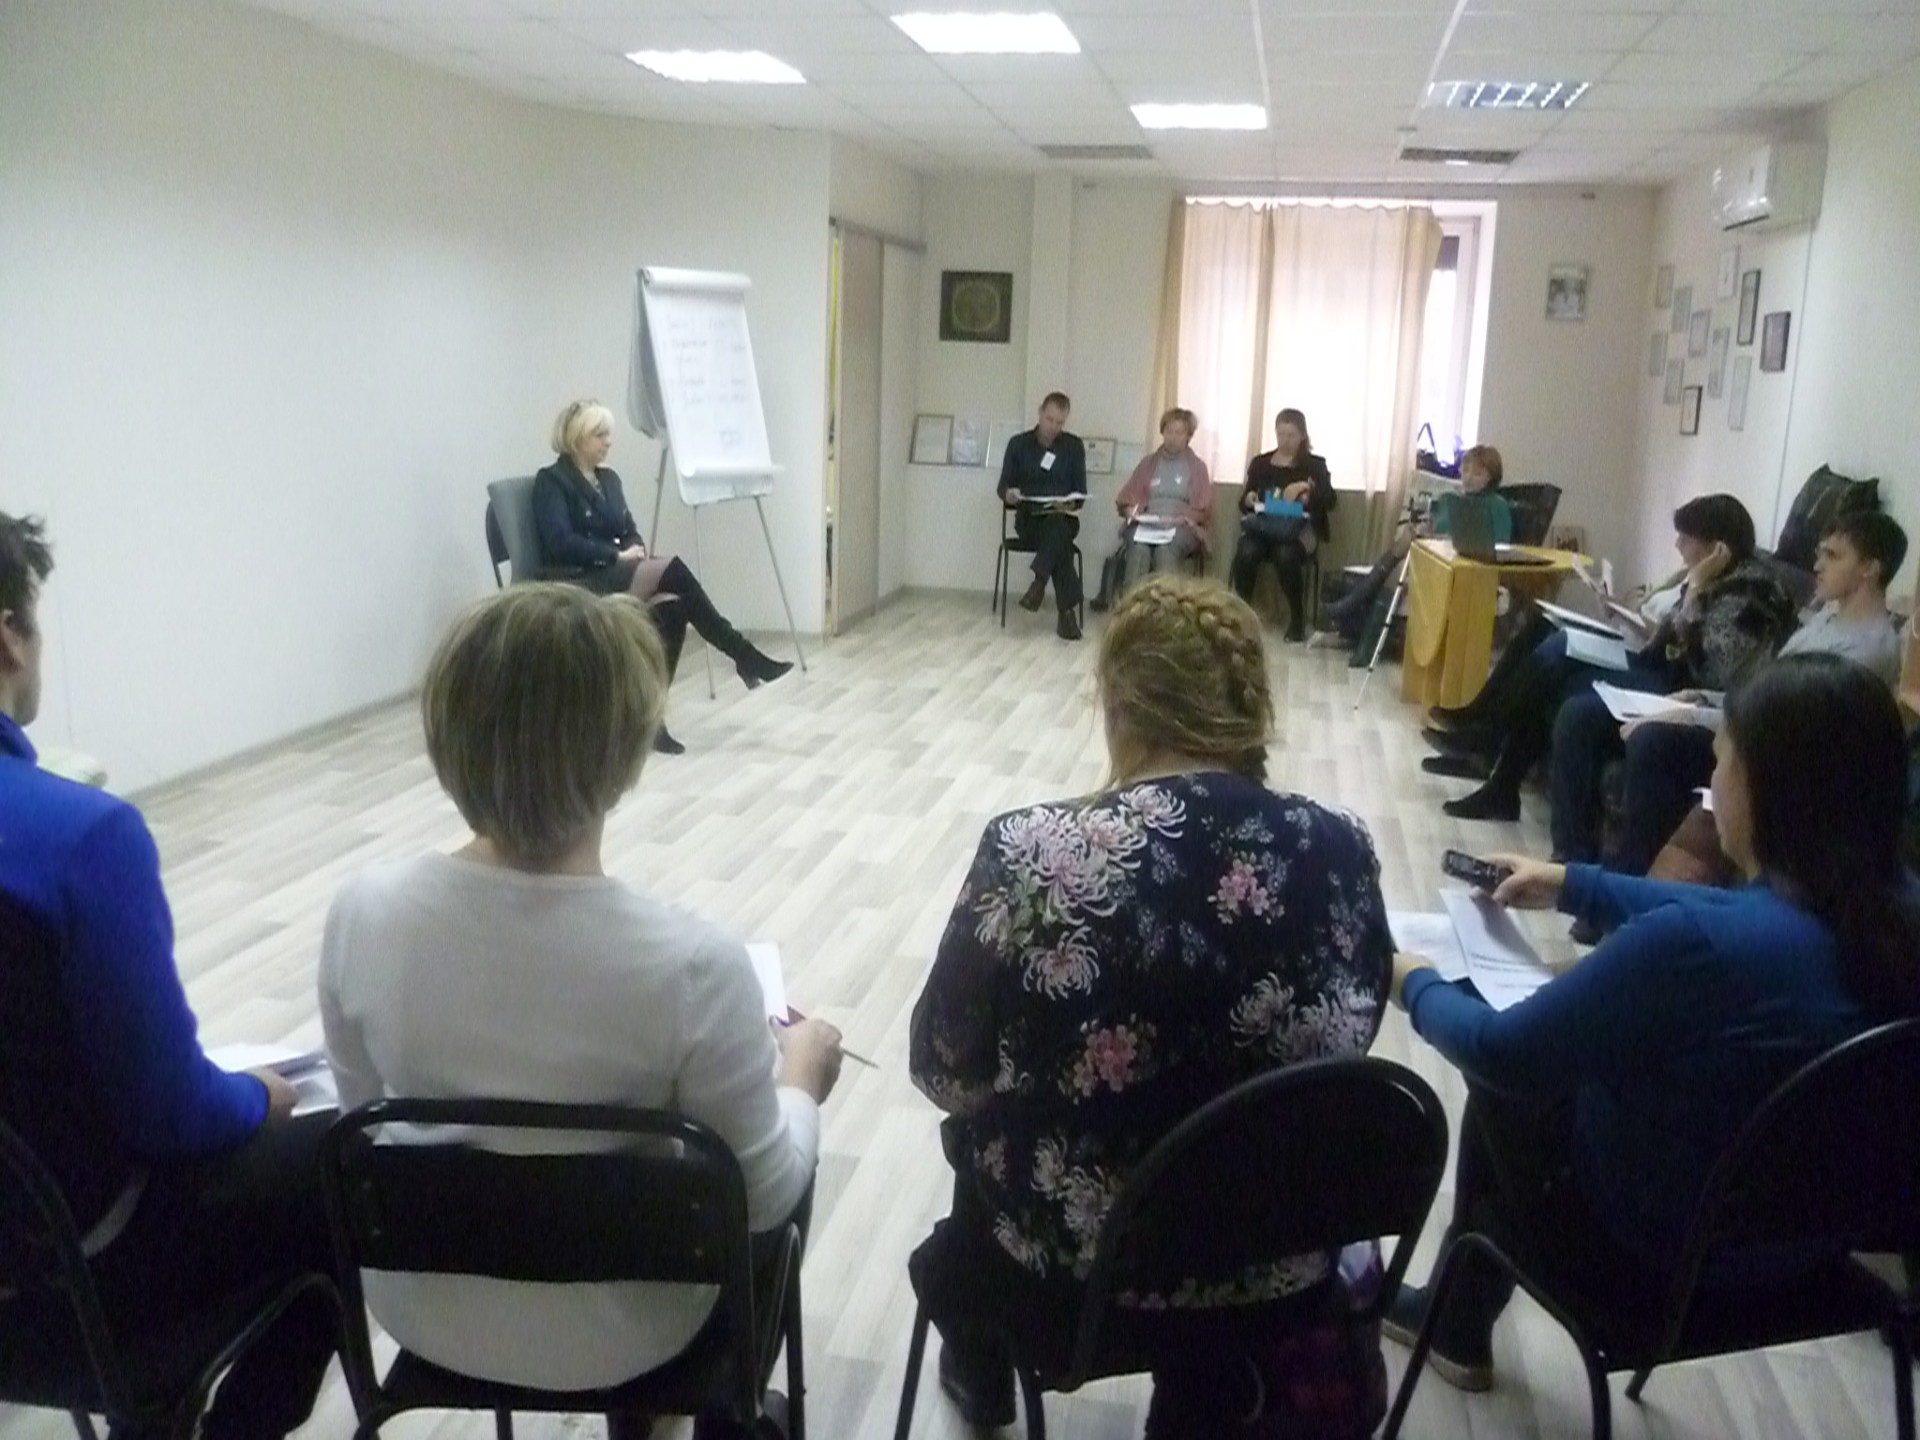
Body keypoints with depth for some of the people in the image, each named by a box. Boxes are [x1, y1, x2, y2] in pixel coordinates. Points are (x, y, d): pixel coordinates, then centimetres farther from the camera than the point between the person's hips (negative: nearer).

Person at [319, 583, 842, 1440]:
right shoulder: (692, 966, -32)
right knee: (790, 1167, 27)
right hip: (613, 1337, -3)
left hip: (420, 1310, 4)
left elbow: (366, 1115, -2)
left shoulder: (361, 914, -20)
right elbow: (760, 1195, -17)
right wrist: (800, 1077, 2)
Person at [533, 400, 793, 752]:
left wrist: (636, 549, -6)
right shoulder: (551, 481, -4)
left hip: (614, 577, 7)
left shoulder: (608, 479, 18)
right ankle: (744, 656, -24)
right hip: (575, 586, -7)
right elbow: (560, 543, -16)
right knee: (671, 567, -28)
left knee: (672, 609, -26)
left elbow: (630, 533, 17)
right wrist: (618, 554, -17)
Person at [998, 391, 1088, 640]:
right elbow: (1003, 485, 4)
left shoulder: (1074, 446, 8)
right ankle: (1067, 612, -39)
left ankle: (1039, 583, -41)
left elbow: (1081, 492, 5)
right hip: (1029, 518, -1)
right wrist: (1008, 495, -21)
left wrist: (1070, 504, -19)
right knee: (1060, 540, -35)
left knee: (1057, 525, -39)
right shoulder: (1018, 443, 6)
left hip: (1063, 518, 1)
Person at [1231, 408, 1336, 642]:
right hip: (1263, 525, 2)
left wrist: (1307, 487, -21)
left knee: (1285, 554, -37)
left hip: (1299, 528, -2)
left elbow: (1329, 501, -4)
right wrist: (1248, 499, -7)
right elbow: (1243, 504, 16)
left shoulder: (1315, 465, 11)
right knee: (1245, 552, -33)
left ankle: (1297, 617, -20)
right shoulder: (1260, 463, 17)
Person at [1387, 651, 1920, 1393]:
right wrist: (1576, 885, 17)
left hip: (1668, 1245, -6)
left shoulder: (1699, 947, -36)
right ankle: (1458, 1319, 38)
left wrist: (1417, 986, -2)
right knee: (1512, 1076, 21)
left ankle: (1460, 1327, 40)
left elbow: (1506, 1054, -21)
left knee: (1506, 1087, 19)